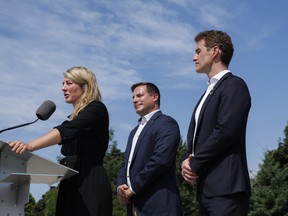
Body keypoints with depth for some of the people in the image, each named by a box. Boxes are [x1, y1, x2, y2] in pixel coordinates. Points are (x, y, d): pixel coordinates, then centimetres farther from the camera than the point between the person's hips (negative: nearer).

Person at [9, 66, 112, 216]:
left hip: (90, 182, -8)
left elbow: (66, 131, -21)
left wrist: (29, 146, -33)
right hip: (71, 183, 8)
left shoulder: (97, 109, -5)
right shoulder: (75, 117, 20)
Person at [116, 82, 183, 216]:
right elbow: (126, 163, 18)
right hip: (134, 205, 8)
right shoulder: (135, 131, 22)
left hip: (157, 204, -8)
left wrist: (133, 188, -14)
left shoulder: (166, 123, -7)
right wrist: (120, 186, -2)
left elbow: (160, 160, -19)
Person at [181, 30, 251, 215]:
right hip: (207, 188, 9)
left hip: (225, 188, -9)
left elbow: (225, 131, -17)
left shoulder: (234, 85, -5)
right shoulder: (209, 93, 23)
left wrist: (195, 165, -10)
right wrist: (187, 160, -1)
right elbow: (196, 137, 20)